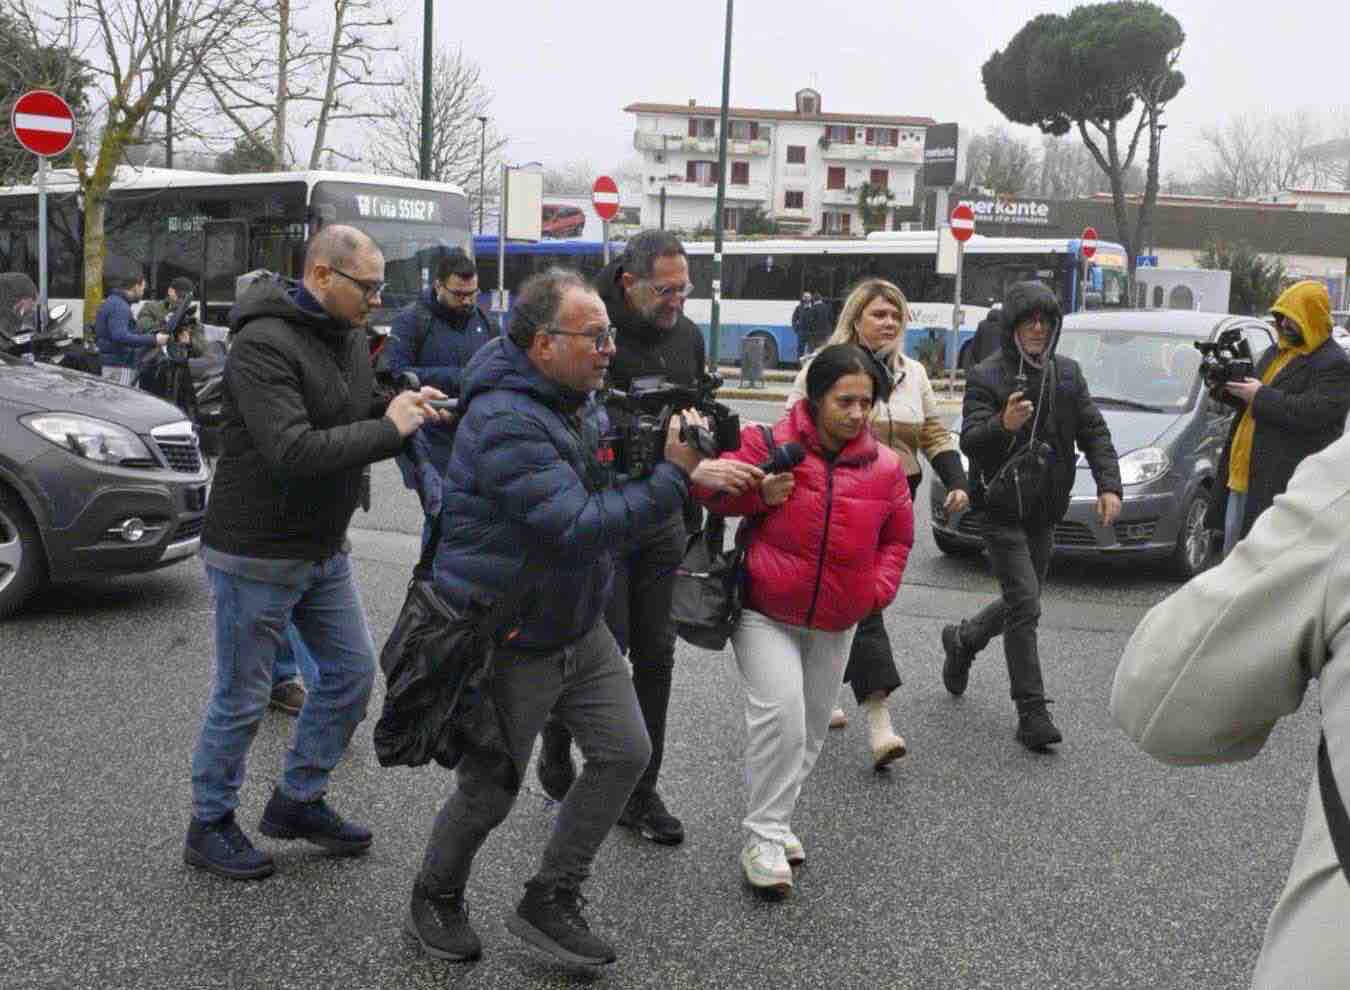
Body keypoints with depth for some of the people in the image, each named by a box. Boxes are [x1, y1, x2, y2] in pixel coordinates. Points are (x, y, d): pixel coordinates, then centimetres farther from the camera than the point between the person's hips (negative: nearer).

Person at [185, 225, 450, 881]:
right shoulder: (264, 346, -22)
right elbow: (293, 453, -33)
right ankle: (210, 827, 23)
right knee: (241, 699, 4)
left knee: (351, 673, 13)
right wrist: (388, 428, -28)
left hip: (325, 550, 9)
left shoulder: (352, 337, 6)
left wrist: (411, 409, -8)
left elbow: (357, 425, 13)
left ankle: (297, 801, 30)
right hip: (257, 553, -8)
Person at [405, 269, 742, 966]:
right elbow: (577, 529, -33)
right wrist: (674, 475, -29)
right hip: (509, 645, -9)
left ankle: (549, 903, 19)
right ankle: (433, 900, 34)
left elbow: (598, 487, 22)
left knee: (624, 753, 6)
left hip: (577, 628, 9)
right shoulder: (506, 422, -27)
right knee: (490, 791, 6)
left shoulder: (577, 401, 5)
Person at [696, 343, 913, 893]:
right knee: (780, 713, -20)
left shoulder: (885, 466, -1)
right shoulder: (767, 444, -12)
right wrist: (760, 493, -23)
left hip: (835, 624, 5)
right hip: (764, 614, -4)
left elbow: (897, 538, 12)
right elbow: (711, 491, -6)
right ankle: (765, 838, -8)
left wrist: (877, 589, -3)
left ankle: (775, 820, 33)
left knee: (811, 727, 14)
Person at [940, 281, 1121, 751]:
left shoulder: (1067, 373, 8)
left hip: (1043, 511, 6)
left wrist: (1108, 484, -8)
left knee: (1022, 603, 15)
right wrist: (1002, 424, -38)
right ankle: (1032, 712, -6)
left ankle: (962, 640, 43)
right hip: (1003, 510, -6)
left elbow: (1094, 431, 7)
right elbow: (969, 440, -17)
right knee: (1025, 605, -12)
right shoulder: (986, 376, -8)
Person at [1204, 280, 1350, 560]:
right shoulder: (1276, 352, 19)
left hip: (1282, 484, -9)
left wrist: (1261, 396, -18)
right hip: (1242, 474, 9)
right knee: (1233, 552, 15)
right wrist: (1230, 387, 4)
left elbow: (1313, 412, -23)